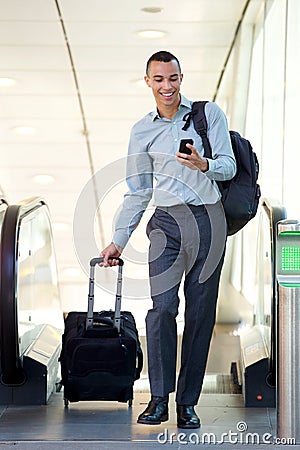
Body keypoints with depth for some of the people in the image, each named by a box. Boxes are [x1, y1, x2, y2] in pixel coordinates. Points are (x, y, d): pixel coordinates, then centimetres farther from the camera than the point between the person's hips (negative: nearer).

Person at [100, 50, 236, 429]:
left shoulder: (209, 113, 4)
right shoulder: (142, 131, 10)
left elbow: (229, 167, -1)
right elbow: (138, 191, 14)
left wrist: (203, 165, -23)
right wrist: (118, 240, 13)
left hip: (209, 222, -1)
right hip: (167, 223, 1)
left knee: (200, 313, 1)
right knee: (162, 307, -15)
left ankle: (187, 403, 9)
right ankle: (159, 399, -9)